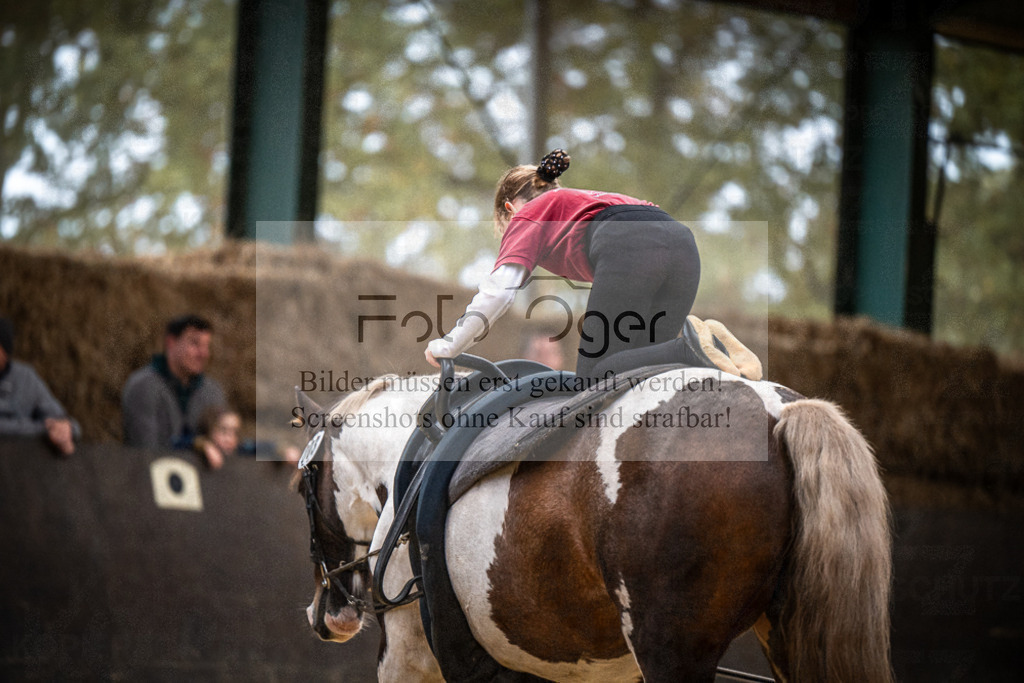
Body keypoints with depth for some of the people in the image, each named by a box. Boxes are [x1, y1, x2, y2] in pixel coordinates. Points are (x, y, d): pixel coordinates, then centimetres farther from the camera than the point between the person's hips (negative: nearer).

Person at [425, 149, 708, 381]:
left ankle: (683, 357, -29)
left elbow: (499, 288, 10)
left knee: (595, 377, -5)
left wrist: (448, 346, 17)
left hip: (629, 250, -7)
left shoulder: (528, 214, 25)